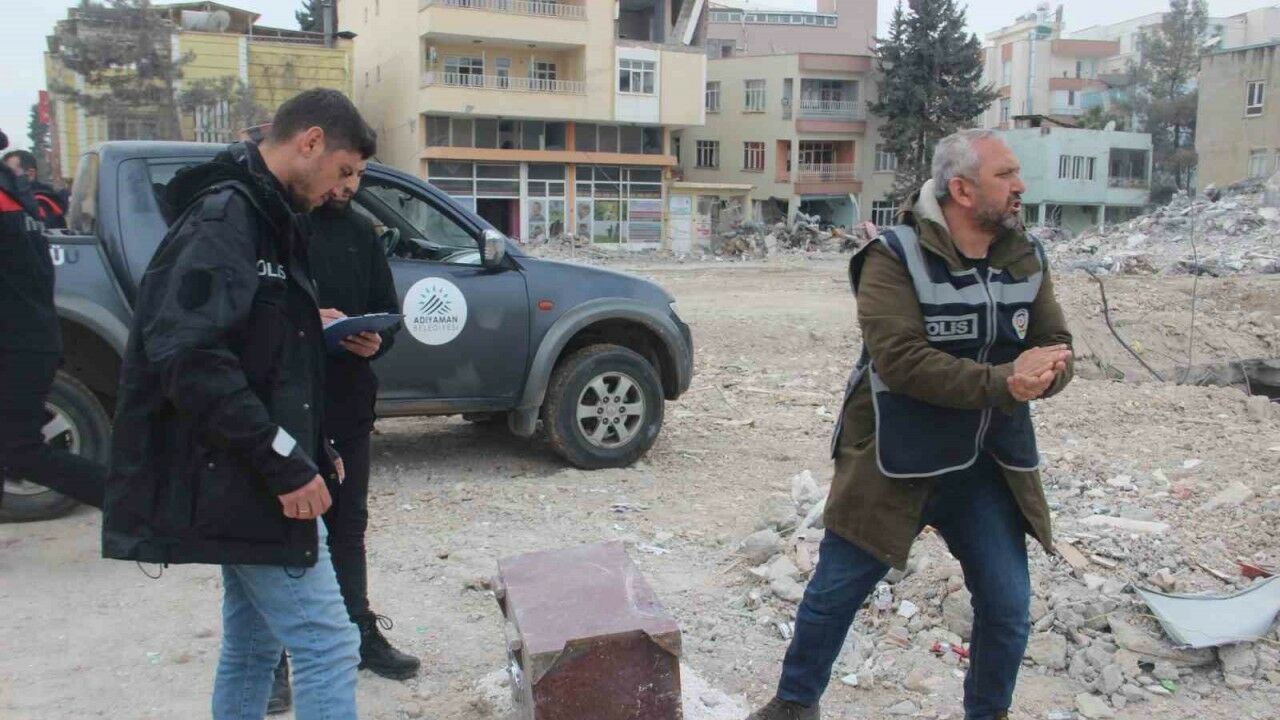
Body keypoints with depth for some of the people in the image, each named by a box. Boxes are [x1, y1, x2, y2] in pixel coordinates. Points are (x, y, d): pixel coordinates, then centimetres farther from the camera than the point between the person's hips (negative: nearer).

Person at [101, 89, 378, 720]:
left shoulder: (261, 217, 17)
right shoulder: (224, 216, -15)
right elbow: (189, 355, -26)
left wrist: (311, 450, 17)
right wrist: (285, 462, -23)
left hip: (246, 481, 10)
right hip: (241, 482, -10)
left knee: (251, 647, 18)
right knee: (327, 645, -8)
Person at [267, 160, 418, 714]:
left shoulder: (360, 232, 10)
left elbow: (387, 308, 14)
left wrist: (376, 338, -7)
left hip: (349, 403, 5)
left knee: (349, 525, 16)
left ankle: (360, 633, 31)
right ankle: (271, 657, 18)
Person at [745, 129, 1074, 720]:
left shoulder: (1025, 260, 3)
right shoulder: (895, 259, -15)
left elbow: (1057, 347, 1)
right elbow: (901, 359, -26)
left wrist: (1041, 375, -23)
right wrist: (1001, 381, -28)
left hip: (989, 467, 5)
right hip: (895, 467, -4)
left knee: (1008, 605, 8)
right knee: (834, 591, 8)